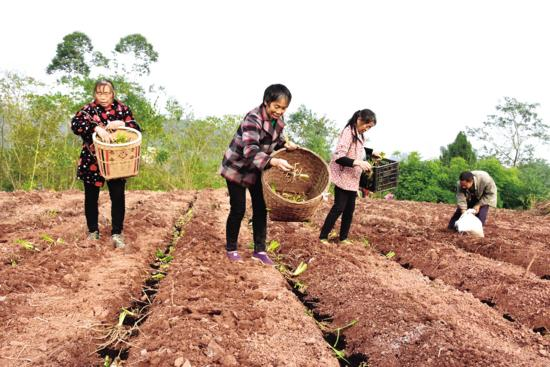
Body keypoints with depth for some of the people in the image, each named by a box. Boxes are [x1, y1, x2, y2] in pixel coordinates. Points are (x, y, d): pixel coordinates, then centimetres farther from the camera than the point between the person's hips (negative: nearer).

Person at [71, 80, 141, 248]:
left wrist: (122, 124, -22)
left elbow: (137, 129, -3)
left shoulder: (122, 108, 1)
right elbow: (75, 124, -22)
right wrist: (96, 128, -36)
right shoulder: (88, 109, -5)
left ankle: (117, 233, 12)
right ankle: (93, 231, 29)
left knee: (118, 197, -1)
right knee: (91, 197, 11)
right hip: (91, 162, 0)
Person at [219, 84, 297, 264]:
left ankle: (259, 250, 16)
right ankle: (231, 249, 20)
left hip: (257, 170, 7)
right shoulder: (253, 118, -30)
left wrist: (286, 144, -9)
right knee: (238, 210, 0)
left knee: (261, 209, 5)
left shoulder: (278, 119, -7)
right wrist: (273, 161, -55)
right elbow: (250, 150, -40)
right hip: (237, 168, -6)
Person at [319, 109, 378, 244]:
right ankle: (323, 236, 6)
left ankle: (343, 238, 22)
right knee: (339, 207, -5)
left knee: (350, 209, 11)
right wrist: (358, 162, -35)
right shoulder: (348, 132, -19)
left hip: (353, 179, 9)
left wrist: (370, 154, 14)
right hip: (343, 178, -9)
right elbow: (339, 157, -27)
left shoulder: (359, 135, 10)